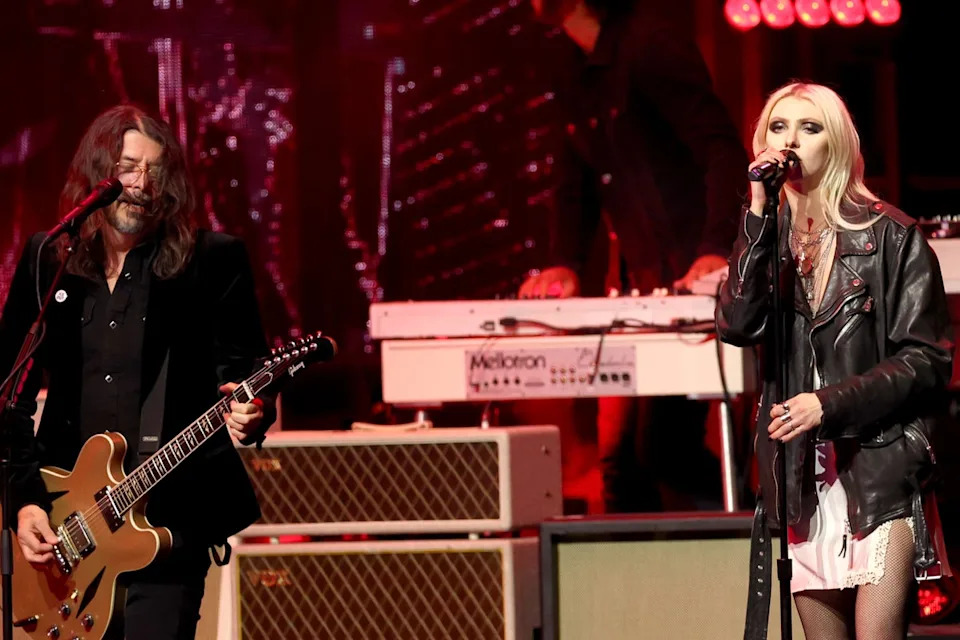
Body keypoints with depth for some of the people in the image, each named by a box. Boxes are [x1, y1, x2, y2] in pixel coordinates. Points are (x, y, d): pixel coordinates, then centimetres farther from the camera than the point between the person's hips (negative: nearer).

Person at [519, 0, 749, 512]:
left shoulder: (650, 46, -13)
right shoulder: (577, 77, 16)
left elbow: (724, 151, -21)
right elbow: (574, 184, 21)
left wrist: (716, 250, -33)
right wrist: (565, 263, 4)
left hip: (690, 278, -9)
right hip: (638, 281, 9)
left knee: (665, 450, -13)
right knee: (618, 455, 7)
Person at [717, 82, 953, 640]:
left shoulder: (889, 233, -2)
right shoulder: (769, 237, 11)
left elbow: (927, 359, -4)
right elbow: (738, 325, -7)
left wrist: (831, 403, -13)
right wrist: (759, 216, -11)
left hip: (881, 472, -4)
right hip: (803, 478, 4)